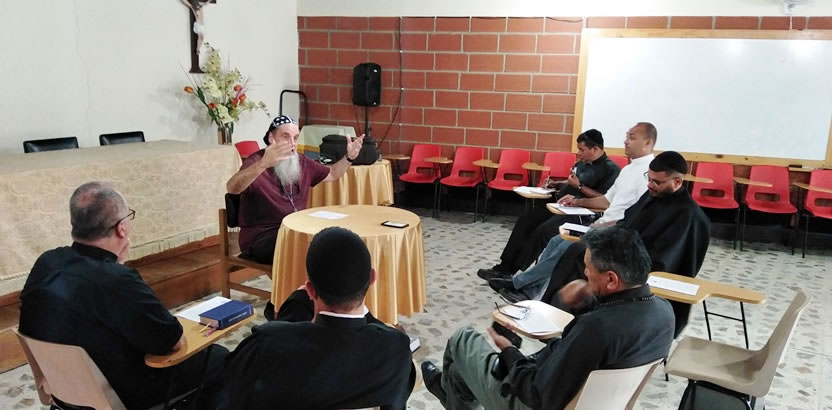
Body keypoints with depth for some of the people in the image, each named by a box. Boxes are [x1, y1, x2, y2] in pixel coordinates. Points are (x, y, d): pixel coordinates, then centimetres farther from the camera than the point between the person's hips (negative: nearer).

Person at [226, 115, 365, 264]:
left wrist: (349, 157, 5)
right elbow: (232, 188, -35)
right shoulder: (256, 161, -14)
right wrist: (263, 164, -52)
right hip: (261, 238, -7)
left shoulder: (301, 161, 9)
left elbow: (332, 174, 25)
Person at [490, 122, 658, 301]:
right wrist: (578, 202, 14)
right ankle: (529, 291, -3)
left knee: (567, 248, -18)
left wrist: (601, 227, -21)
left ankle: (518, 283, -5)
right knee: (556, 241, -3)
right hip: (602, 226, 9)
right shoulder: (628, 169, 18)